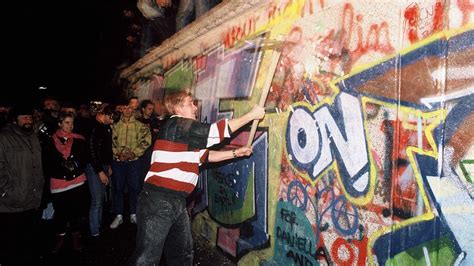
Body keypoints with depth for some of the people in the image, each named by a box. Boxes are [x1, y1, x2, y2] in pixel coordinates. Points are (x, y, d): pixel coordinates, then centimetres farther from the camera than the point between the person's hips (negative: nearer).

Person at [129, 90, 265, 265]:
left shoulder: (185, 131, 17)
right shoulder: (176, 125, -12)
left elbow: (204, 155, 21)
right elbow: (215, 132, -14)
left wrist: (235, 153, 13)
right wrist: (251, 115, -6)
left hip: (177, 201, 10)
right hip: (158, 200, -10)